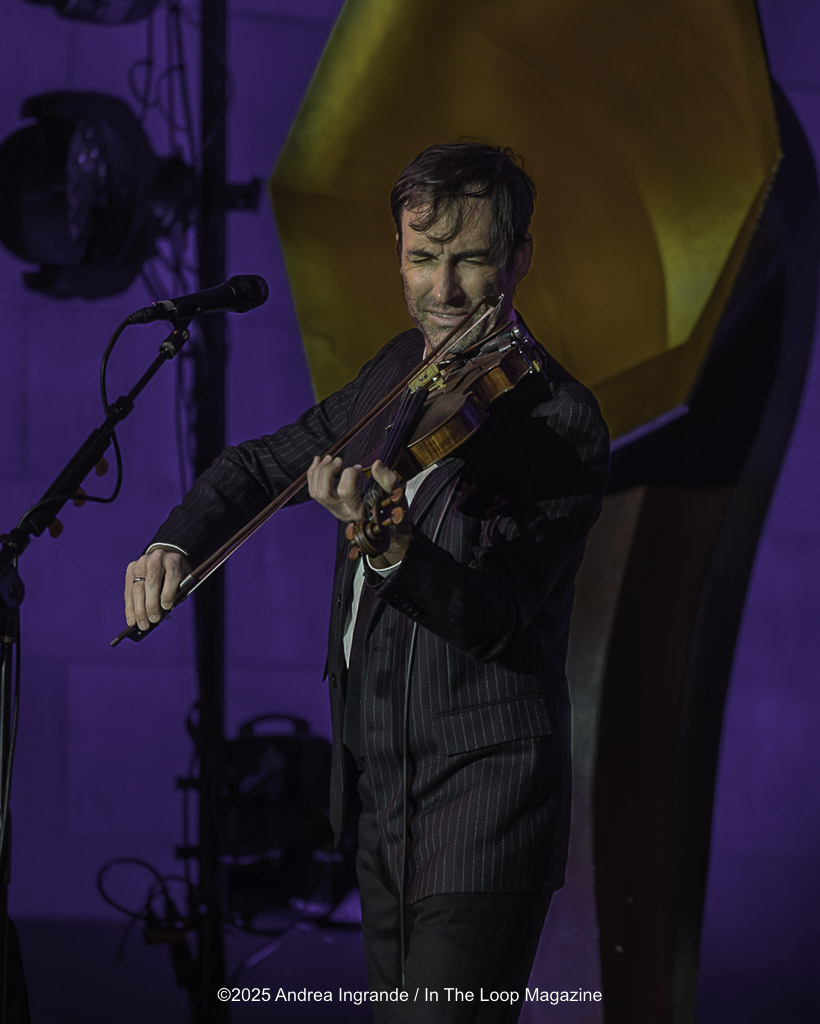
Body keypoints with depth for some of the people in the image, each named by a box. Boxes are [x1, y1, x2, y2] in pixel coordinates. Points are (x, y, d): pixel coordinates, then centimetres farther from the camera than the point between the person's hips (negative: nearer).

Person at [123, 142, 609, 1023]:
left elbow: (486, 614, -25)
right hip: (380, 791, 8)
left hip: (478, 810, -8)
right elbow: (267, 463, 22)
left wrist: (392, 550, -43)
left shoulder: (560, 427, -15)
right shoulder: (399, 372, 9)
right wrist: (176, 541, 5)